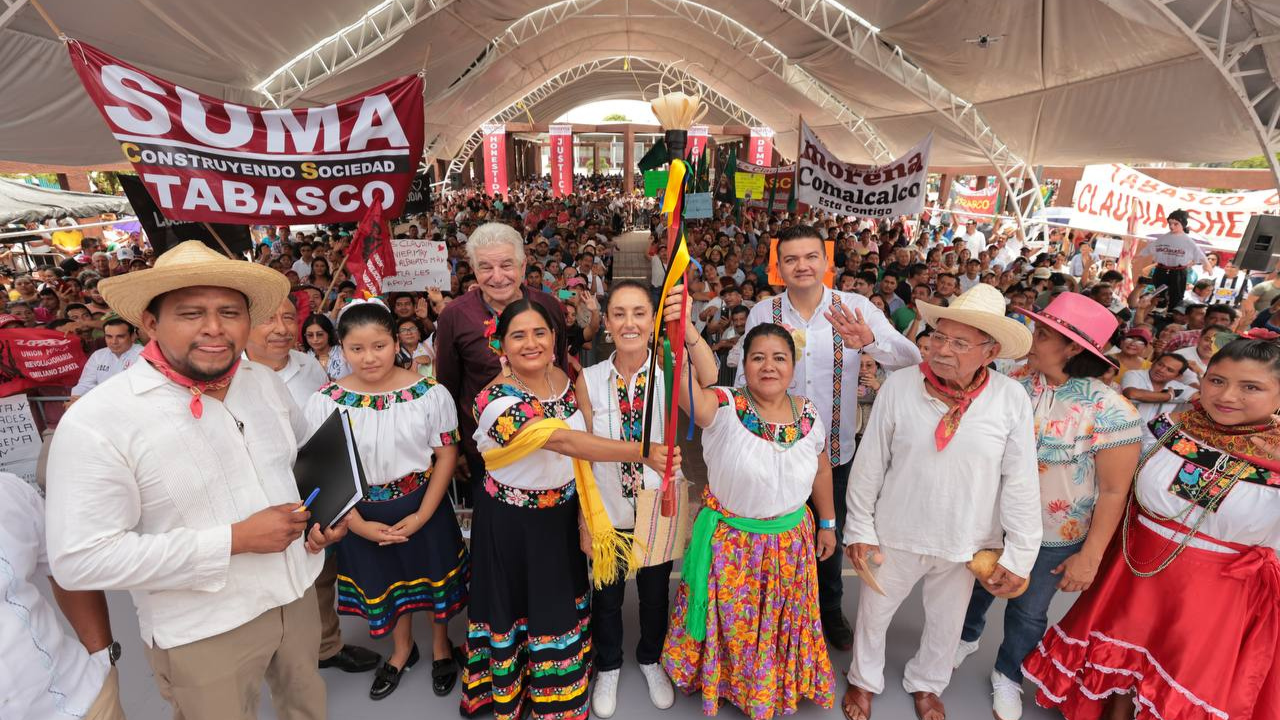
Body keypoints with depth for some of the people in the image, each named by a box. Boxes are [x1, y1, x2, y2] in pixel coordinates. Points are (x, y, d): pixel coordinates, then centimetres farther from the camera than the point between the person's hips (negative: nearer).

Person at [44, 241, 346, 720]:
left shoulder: (265, 381, -3)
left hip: (298, 594, 5)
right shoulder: (97, 422, -21)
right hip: (203, 634, -5)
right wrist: (234, 540, -26)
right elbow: (81, 559, -22)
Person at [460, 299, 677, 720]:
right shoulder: (496, 400, -28)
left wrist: (588, 511, 2)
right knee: (519, 608, 14)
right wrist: (642, 453, -48)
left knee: (560, 603, 21)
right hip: (512, 523, -6)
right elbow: (563, 440, -41)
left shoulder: (561, 378, -6)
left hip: (561, 515, 6)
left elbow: (575, 457, 4)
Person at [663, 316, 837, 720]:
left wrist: (828, 522, 16)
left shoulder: (809, 414, -8)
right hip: (730, 543, -3)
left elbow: (821, 469, 8)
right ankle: (722, 682, 49)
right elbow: (686, 388, -43)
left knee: (781, 625, 23)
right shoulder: (725, 408, -22)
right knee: (733, 625, 18)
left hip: (791, 542, 3)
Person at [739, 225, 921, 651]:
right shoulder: (763, 313, -7)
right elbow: (744, 380, -5)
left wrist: (870, 340, -41)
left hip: (836, 450, 1)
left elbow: (910, 360, -20)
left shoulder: (856, 308, -9)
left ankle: (830, 611, 49)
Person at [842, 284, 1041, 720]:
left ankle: (926, 683, 54)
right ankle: (864, 680, 48)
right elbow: (869, 465, -8)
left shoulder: (1012, 399, -15)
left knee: (945, 622, 24)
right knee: (873, 613, 19)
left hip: (965, 544, 1)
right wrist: (859, 529, -3)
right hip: (896, 535, 0)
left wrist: (1020, 556, -3)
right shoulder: (899, 385, -16)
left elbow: (1021, 482, -7)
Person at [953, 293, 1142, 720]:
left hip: (1055, 538, -3)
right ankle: (967, 638, 55)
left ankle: (1007, 675, 47)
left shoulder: (1110, 412, -21)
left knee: (1027, 612, 18)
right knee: (977, 586, 24)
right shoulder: (1014, 385, -11)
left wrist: (1090, 556, -13)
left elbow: (1114, 491, -15)